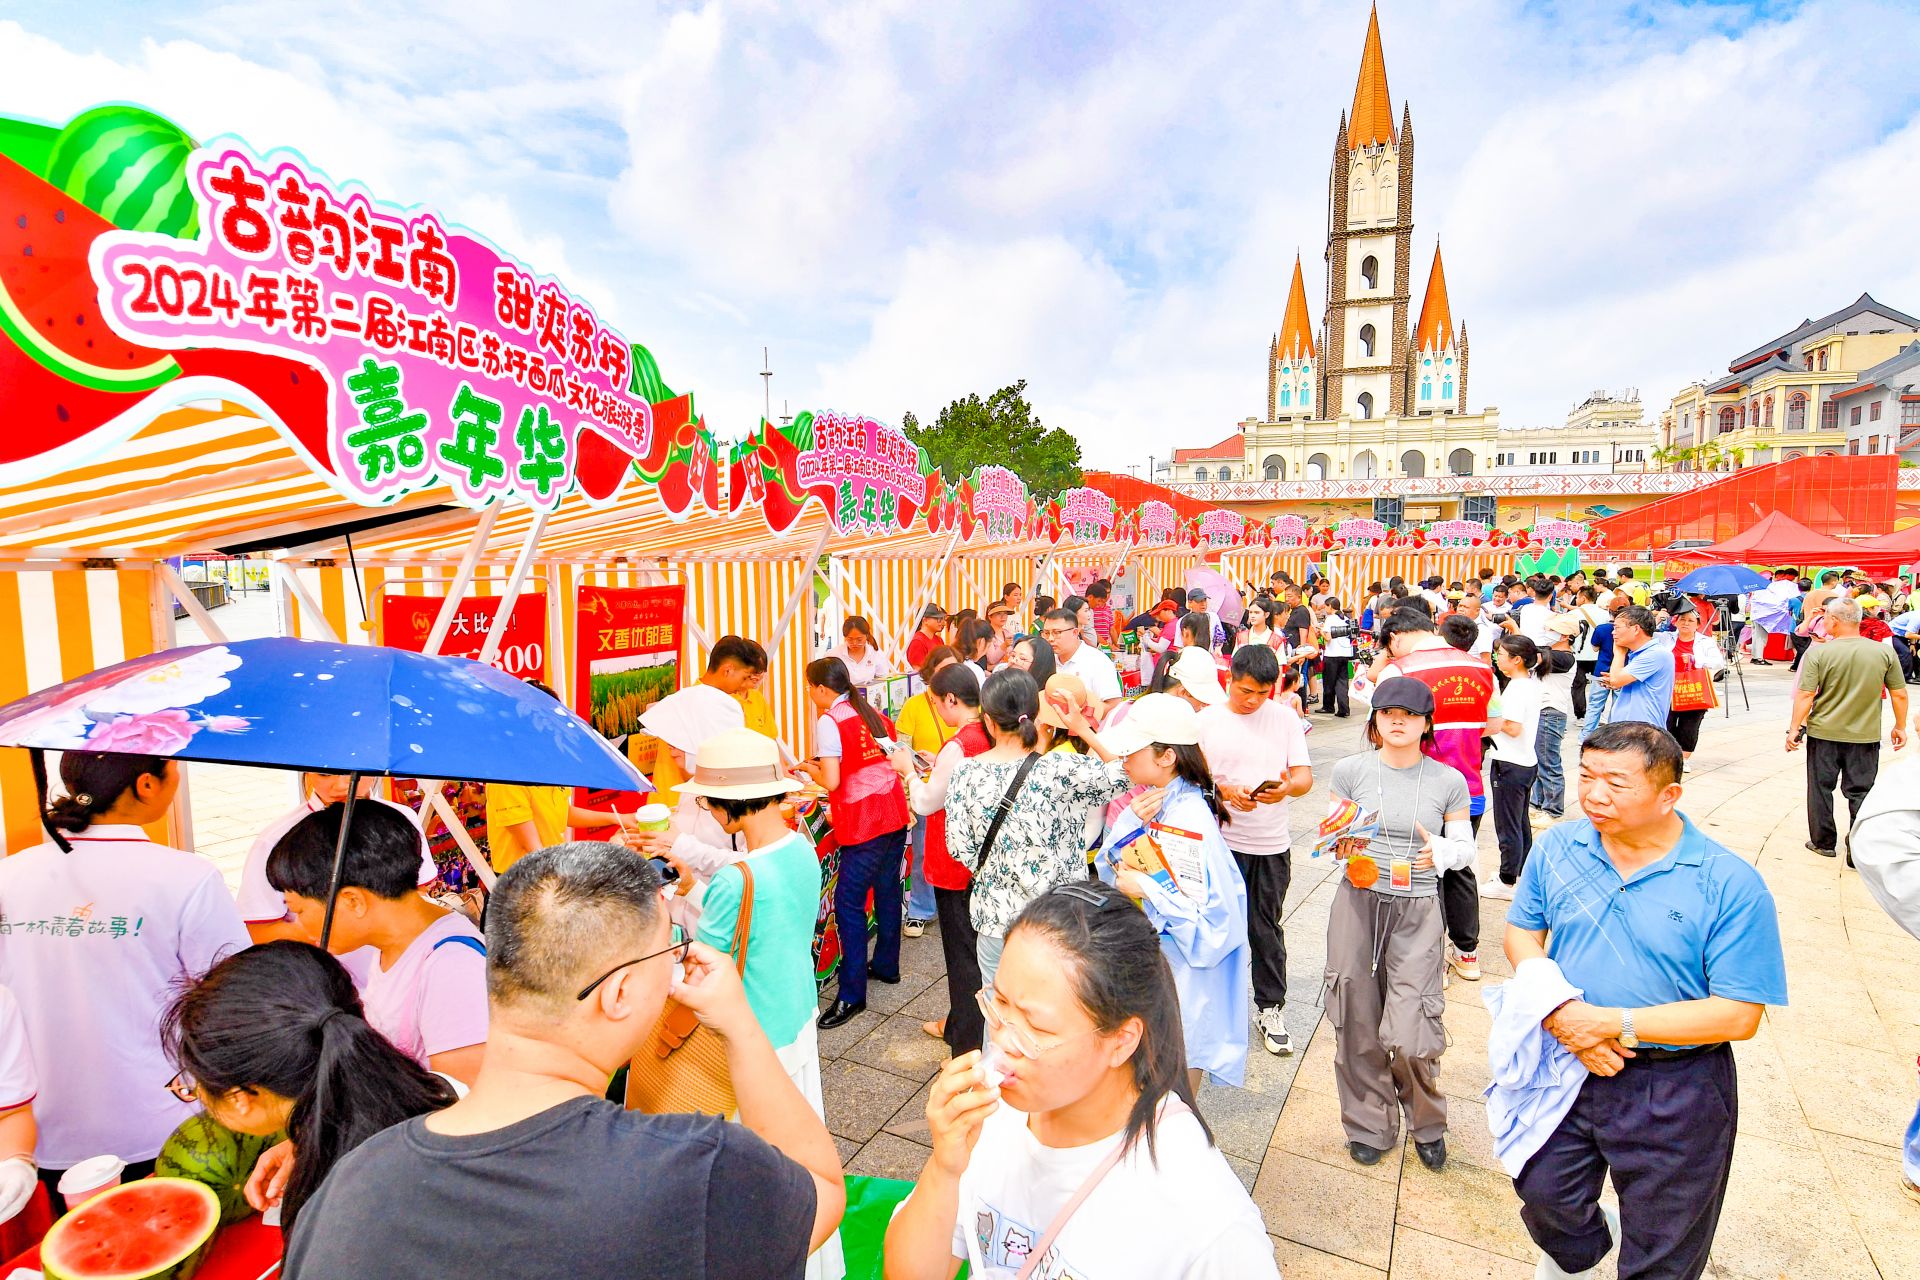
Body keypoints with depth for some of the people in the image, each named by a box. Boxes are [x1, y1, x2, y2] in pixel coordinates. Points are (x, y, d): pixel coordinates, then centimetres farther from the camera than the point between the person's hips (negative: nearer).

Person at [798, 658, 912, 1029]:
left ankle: (852, 995, 2)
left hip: (863, 825, -8)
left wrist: (809, 767, 5)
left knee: (849, 904, -1)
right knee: (887, 893, 19)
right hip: (895, 816, 8)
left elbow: (831, 781, -16)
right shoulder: (874, 714, 11)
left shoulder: (829, 722, -10)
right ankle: (886, 965, 35)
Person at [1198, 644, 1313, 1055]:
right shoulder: (1206, 721, -3)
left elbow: (1305, 775, 0)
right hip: (1222, 840, -2)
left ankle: (1270, 1007, 27)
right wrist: (1226, 792, -22)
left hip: (1272, 843, 2)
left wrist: (1287, 787, -22)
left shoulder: (1285, 718, 3)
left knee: (1267, 928, 12)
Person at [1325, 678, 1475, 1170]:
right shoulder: (1351, 770, 1)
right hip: (1358, 903, 1)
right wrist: (1343, 845, -14)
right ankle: (1370, 1125, 31)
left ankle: (1427, 1125, 27)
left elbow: (1466, 848, 8)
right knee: (1359, 1025, 7)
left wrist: (1441, 851, -13)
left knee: (1410, 1035, -5)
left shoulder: (1449, 781, 2)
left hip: (1418, 912, -1)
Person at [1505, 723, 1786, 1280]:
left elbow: (1739, 1015, -18)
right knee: (1544, 1192, 22)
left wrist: (1615, 1023, -24)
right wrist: (1561, 1014, -16)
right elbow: (1521, 933, 1)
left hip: (1674, 1096, -3)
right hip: (1564, 1067, 3)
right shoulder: (1557, 848, -6)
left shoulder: (1731, 884, -18)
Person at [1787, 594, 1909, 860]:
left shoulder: (1818, 652, -14)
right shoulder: (1885, 652, -5)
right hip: (1865, 736, 2)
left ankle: (1823, 843, 21)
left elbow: (1805, 695, -15)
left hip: (1823, 733, -2)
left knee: (1821, 788, 12)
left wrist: (1794, 728, -6)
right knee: (1860, 792, 10)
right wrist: (1900, 726, 16)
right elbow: (1899, 694, 2)